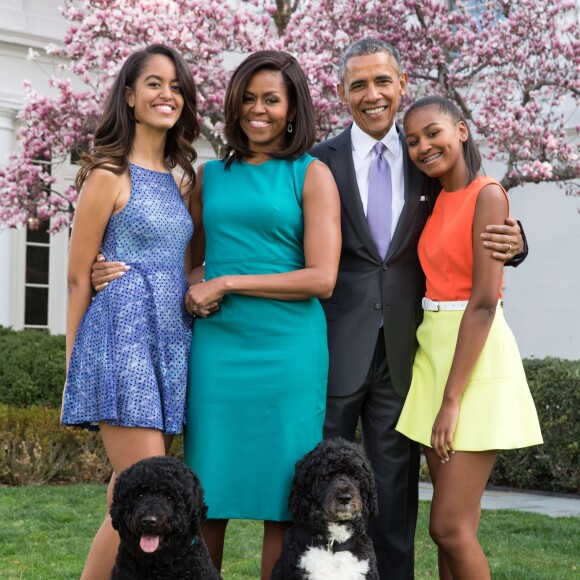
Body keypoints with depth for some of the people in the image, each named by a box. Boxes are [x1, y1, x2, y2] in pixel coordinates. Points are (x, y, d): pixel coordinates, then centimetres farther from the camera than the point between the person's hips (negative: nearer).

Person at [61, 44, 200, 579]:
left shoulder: (179, 180, 16)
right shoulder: (109, 175, -4)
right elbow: (79, 277, -3)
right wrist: (74, 369, -2)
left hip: (170, 342, 7)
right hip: (123, 337, -7)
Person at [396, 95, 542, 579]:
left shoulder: (486, 196, -12)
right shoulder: (436, 202, 13)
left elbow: (484, 302, -17)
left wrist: (452, 399, -19)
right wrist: (437, 389, 3)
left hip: (476, 359, -8)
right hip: (434, 353, 8)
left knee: (450, 527, -9)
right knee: (453, 526, 10)